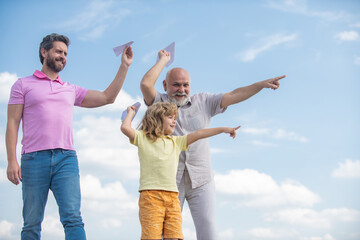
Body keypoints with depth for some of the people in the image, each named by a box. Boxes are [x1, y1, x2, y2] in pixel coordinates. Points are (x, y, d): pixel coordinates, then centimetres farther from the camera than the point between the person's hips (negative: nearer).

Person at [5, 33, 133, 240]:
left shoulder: (71, 90, 23)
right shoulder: (23, 85, 13)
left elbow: (107, 97, 19)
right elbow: (12, 123, 6)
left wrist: (124, 66, 15)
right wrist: (12, 160, -6)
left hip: (66, 158, 2)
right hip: (34, 159, -2)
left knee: (73, 219, -12)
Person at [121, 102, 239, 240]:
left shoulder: (176, 142, 25)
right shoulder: (143, 138, 9)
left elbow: (197, 134, 20)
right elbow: (125, 128, -6)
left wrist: (223, 129, 16)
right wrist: (131, 112, 12)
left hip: (172, 196, 5)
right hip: (150, 194, -5)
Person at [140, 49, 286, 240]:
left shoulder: (203, 102, 13)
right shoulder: (159, 103, 6)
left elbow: (233, 96, 6)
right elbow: (145, 84, -12)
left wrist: (262, 84, -3)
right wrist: (163, 60, 0)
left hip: (201, 180, 2)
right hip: (169, 179, -2)